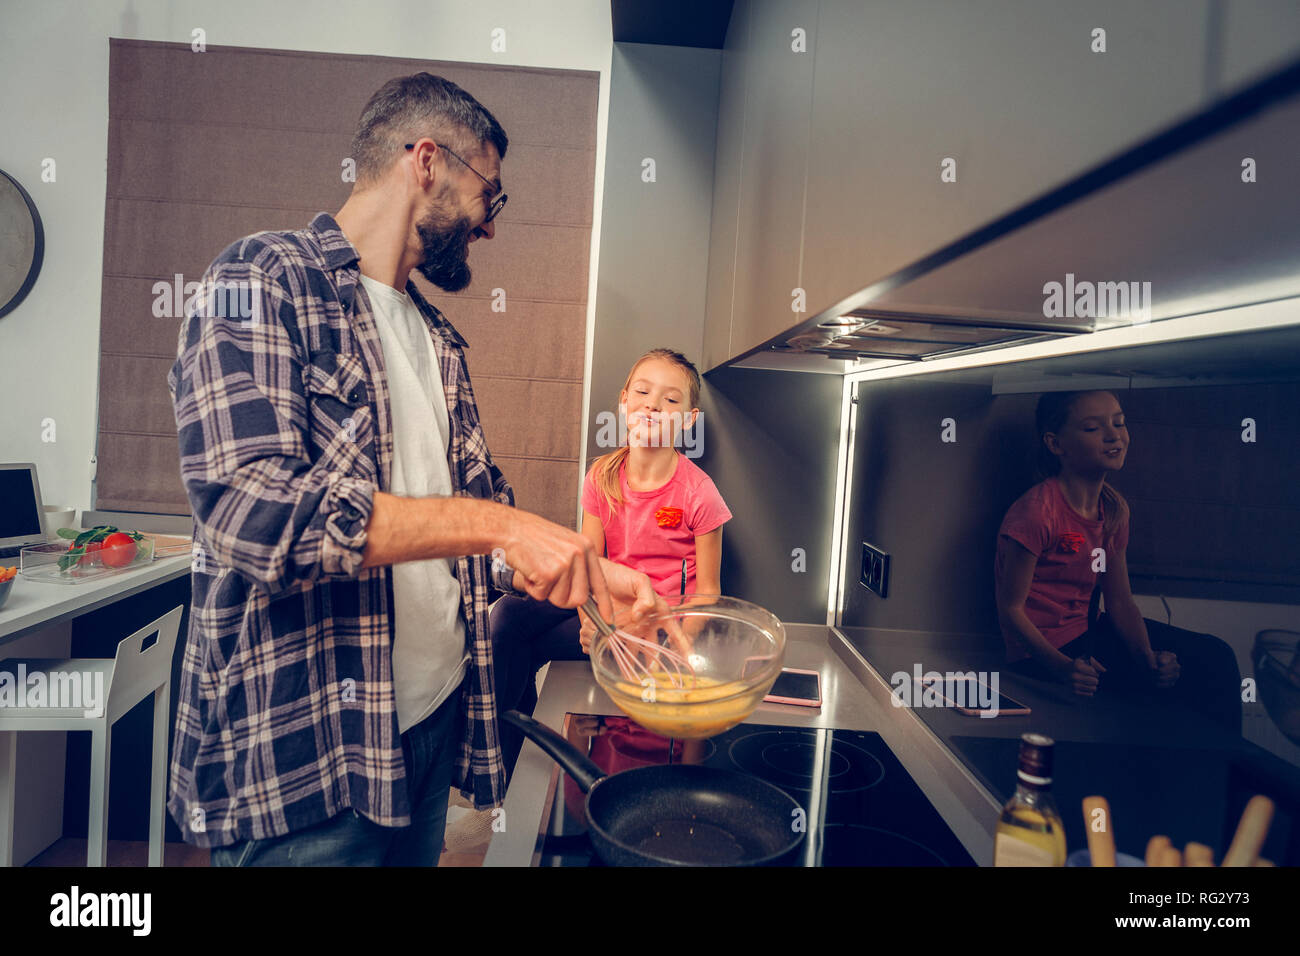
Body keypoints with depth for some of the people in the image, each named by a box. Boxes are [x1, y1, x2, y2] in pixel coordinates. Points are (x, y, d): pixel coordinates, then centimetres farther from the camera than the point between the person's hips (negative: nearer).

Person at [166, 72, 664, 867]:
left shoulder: (437, 341, 14)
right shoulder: (265, 281, -11)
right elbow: (251, 511, -24)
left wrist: (591, 572, 4)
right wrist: (493, 524, -26)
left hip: (435, 716, 8)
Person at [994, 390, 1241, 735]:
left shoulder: (1114, 509, 3)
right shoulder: (1037, 513, -23)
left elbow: (1120, 602, 2)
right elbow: (1010, 609, -19)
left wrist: (1148, 659, -14)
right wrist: (1063, 667, -30)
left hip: (1088, 631, 8)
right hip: (1045, 651, -8)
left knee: (1215, 658, 4)